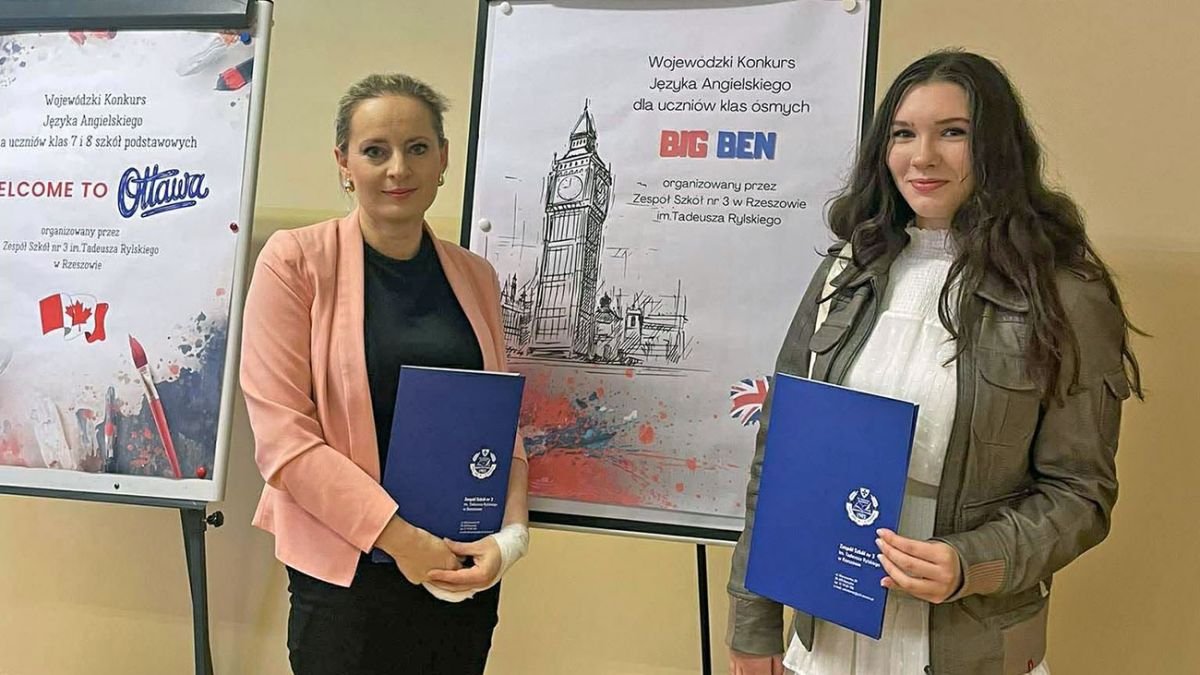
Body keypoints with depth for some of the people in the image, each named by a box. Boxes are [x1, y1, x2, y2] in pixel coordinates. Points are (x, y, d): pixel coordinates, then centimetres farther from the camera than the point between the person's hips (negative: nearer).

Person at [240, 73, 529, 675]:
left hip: (466, 576, 4)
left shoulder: (475, 277, 6)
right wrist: (399, 535, -17)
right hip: (346, 579, -4)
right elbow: (280, 432, -12)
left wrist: (511, 535, -7)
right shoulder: (295, 260, -6)